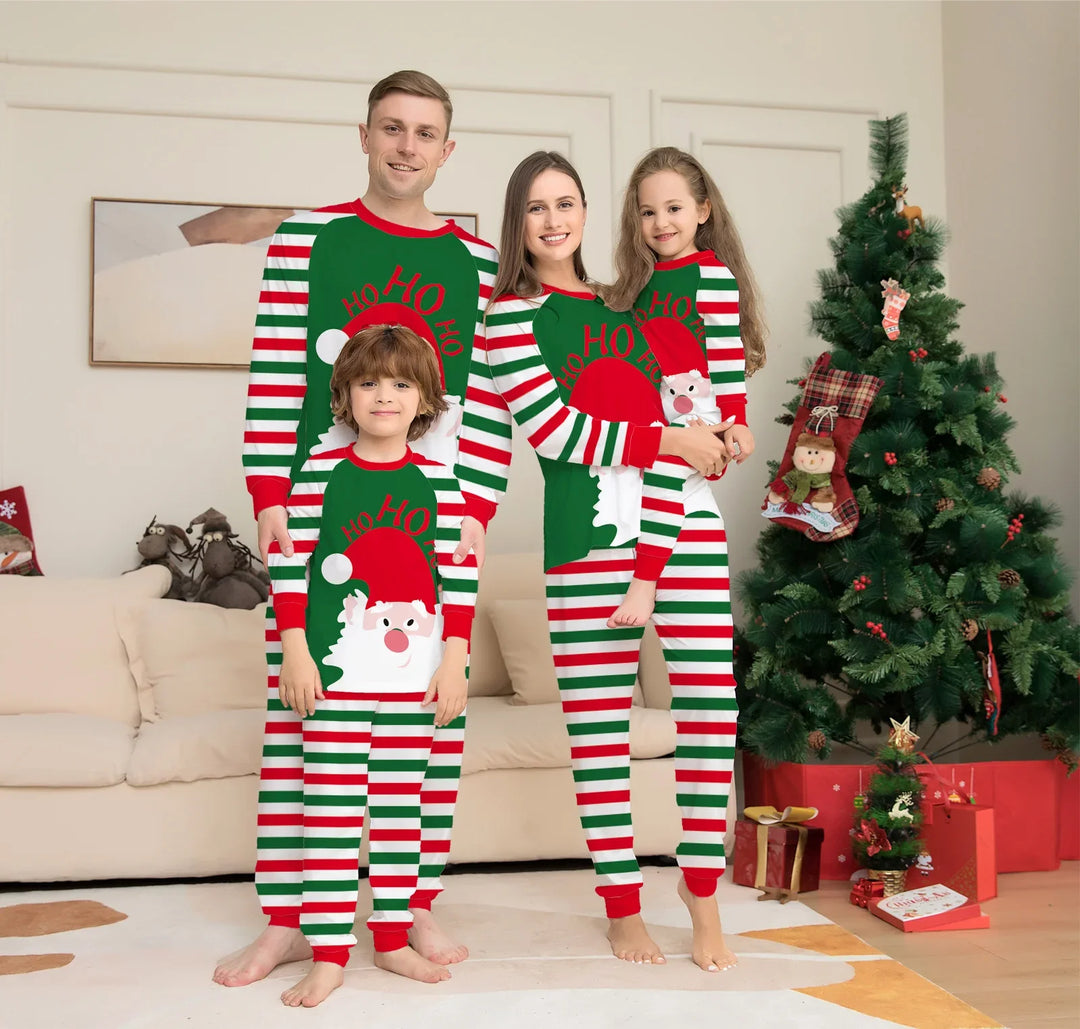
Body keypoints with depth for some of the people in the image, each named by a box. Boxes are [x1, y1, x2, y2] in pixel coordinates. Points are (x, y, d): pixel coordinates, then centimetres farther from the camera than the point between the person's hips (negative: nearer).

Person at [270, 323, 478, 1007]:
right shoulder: (320, 473, 0)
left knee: (401, 805, 11)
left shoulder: (438, 481, 3)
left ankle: (393, 939, 24)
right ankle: (329, 956, 8)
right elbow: (290, 565, 0)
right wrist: (295, 651, -5)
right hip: (338, 669, -2)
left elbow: (460, 575, 2)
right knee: (332, 809, 0)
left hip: (415, 671, 2)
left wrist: (454, 660, -2)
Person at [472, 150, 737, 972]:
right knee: (596, 718, 2)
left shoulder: (622, 302, 19)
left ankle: (702, 888, 16)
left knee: (711, 702, -1)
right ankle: (623, 905, 17)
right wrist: (669, 439, -6)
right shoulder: (511, 314, 4)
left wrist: (711, 439, 9)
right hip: (589, 527, -4)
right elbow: (552, 430, -7)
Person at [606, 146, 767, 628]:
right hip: (651, 415, 7)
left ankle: (644, 583, -28)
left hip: (697, 409, -7)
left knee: (662, 469, -27)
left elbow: (727, 350, -8)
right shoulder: (640, 279, 18)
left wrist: (736, 420, -11)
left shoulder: (712, 273, -2)